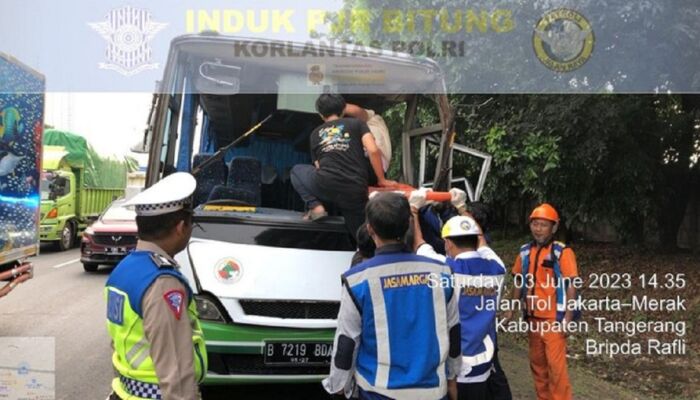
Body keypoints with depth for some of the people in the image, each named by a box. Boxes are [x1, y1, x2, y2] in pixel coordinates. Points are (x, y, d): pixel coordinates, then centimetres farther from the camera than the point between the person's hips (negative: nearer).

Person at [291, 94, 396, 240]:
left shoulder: (315, 134, 24)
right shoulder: (356, 123, 16)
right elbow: (373, 151, 2)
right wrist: (382, 180, 11)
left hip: (325, 185, 0)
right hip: (355, 191, 0)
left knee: (296, 171, 30)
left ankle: (316, 207, 11)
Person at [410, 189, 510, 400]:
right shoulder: (495, 267, -2)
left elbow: (418, 243, 7)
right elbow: (480, 239, 20)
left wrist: (414, 208, 21)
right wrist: (461, 207, 32)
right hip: (483, 366, 4)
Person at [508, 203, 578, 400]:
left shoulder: (562, 252, -12)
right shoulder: (525, 252, 4)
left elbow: (571, 287, -12)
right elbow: (519, 283, 13)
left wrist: (567, 319, -15)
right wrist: (511, 310, 10)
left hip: (554, 320, -6)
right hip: (532, 318, 6)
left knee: (556, 365, -3)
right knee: (537, 363, 15)